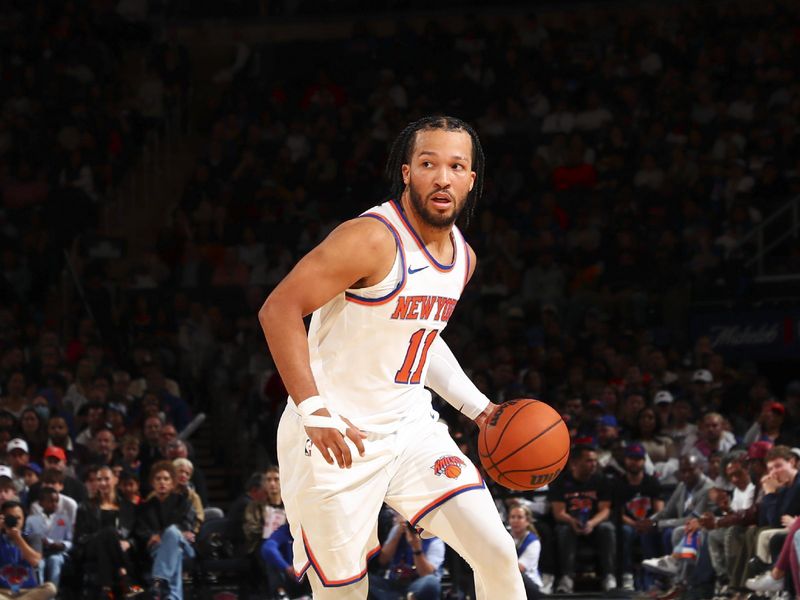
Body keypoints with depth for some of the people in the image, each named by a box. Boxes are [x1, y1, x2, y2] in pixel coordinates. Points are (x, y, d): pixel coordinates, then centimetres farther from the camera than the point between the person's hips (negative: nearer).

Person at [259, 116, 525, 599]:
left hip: (410, 428, 7)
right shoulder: (372, 240, -19)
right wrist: (313, 411, -28)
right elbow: (279, 310, -22)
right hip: (335, 441, -7)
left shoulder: (463, 257, 7)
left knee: (497, 553, -4)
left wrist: (477, 407, 16)